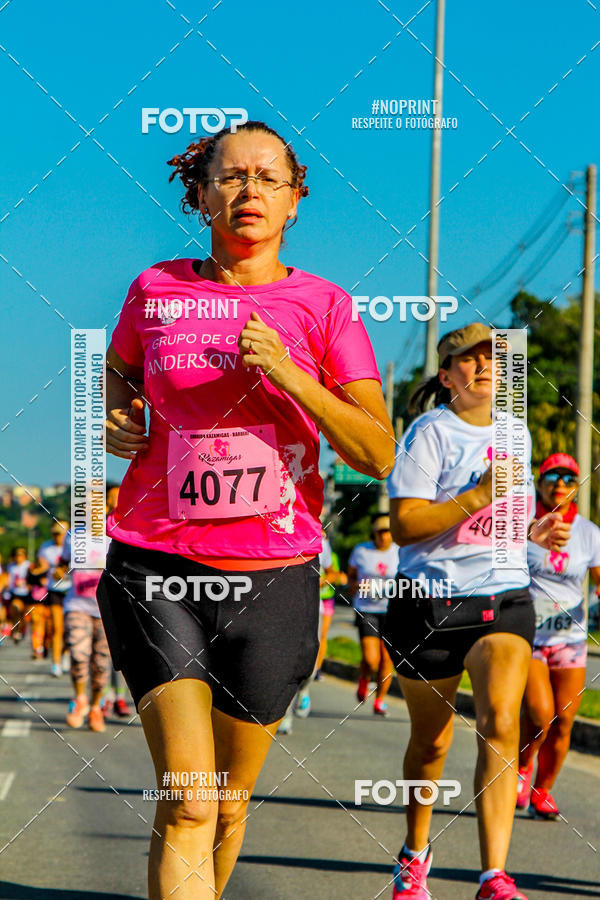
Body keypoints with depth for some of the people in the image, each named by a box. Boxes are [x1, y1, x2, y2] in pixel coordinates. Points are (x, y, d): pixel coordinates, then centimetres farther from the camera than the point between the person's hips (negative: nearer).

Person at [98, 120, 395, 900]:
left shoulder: (324, 306, 1)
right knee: (186, 804, -14)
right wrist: (116, 422, 7)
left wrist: (289, 376, -18)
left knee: (229, 805, 12)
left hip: (273, 578, 1)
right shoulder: (155, 290, 5)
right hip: (156, 569, -1)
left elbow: (380, 455, -6)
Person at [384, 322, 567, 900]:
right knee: (431, 741, 9)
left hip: (505, 597, 3)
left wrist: (534, 532, 5)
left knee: (501, 723, -17)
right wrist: (480, 495, -21)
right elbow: (403, 526, -14)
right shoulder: (430, 431, -6)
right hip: (431, 600, -3)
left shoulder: (515, 431, 12)